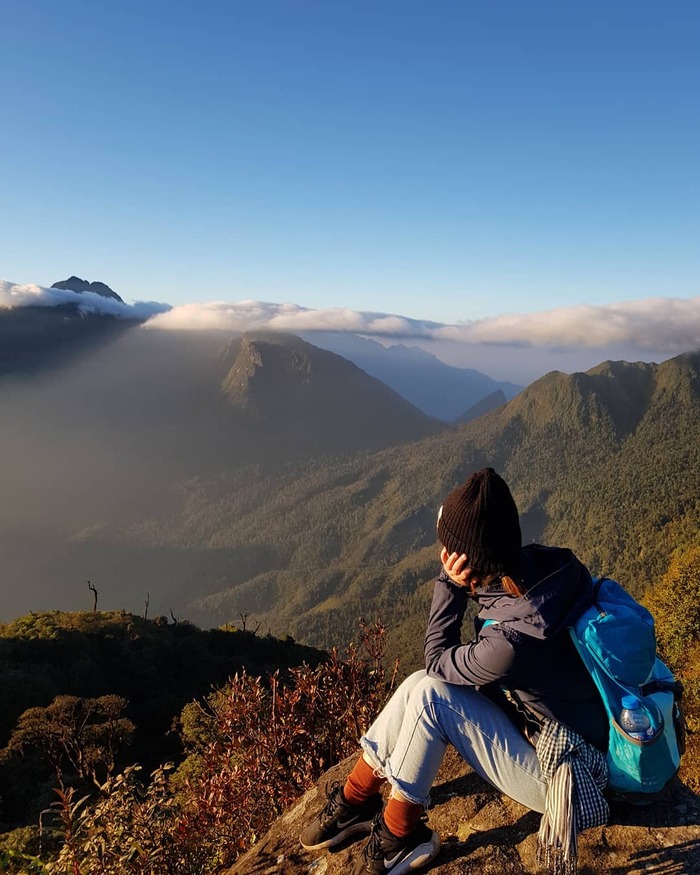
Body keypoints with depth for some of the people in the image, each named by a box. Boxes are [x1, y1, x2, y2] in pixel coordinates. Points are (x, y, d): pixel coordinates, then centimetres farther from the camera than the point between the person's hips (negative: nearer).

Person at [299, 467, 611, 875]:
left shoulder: (514, 641, -38)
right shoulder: (545, 562, -17)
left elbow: (438, 660, -17)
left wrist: (451, 583, -21)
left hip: (559, 774, -7)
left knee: (431, 694, -17)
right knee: (418, 684, -3)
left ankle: (398, 837, 5)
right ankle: (354, 800, 16)